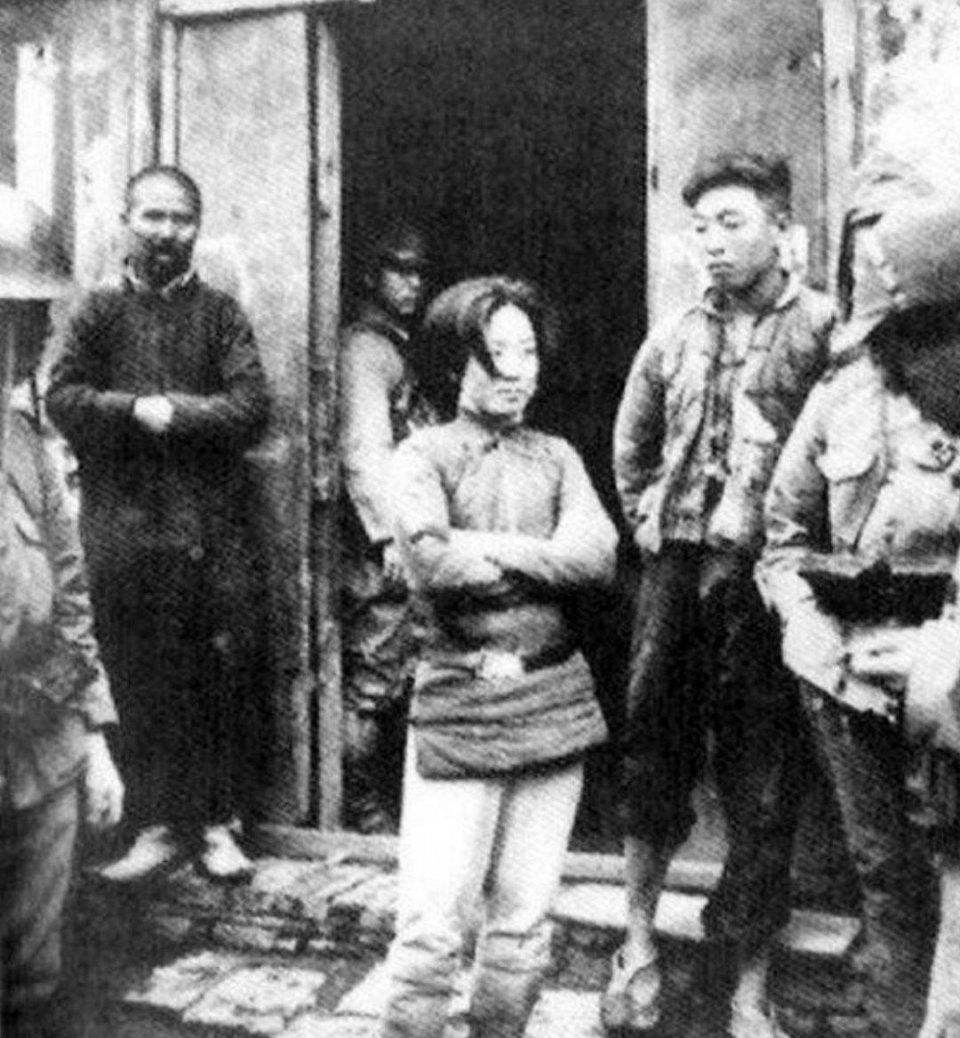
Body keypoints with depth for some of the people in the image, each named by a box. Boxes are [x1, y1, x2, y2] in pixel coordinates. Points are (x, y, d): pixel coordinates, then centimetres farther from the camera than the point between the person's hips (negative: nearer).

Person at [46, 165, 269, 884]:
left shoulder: (221, 314, 8)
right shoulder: (101, 311, 10)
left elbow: (252, 407, -5)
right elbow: (62, 399, -2)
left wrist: (172, 412, -14)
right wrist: (137, 408, -15)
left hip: (214, 528, 0)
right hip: (125, 529, 1)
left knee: (223, 681, 3)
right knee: (139, 686, 5)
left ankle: (216, 822, 18)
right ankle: (156, 825, 19)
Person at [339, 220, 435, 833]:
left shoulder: (402, 347, 21)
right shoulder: (366, 349, -7)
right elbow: (364, 449, -19)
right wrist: (391, 532, -26)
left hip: (408, 541, 9)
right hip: (382, 549, -9)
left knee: (406, 676, 13)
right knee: (374, 682, -4)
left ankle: (392, 808, 24)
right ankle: (368, 817, 6)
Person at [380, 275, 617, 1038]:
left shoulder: (556, 456, 13)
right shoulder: (424, 454, 2)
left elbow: (599, 553, -4)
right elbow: (430, 561, -15)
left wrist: (485, 546, -11)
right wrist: (546, 563, -7)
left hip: (554, 699, 4)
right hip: (459, 701, -3)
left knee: (524, 923, 12)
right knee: (432, 926, -4)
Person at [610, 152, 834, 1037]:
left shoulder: (822, 328, -5)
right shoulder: (675, 338, 11)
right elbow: (630, 445, 23)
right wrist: (646, 517, 13)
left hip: (767, 578, -4)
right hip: (676, 569, 5)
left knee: (764, 788, 5)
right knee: (652, 755, 11)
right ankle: (638, 946, 29)